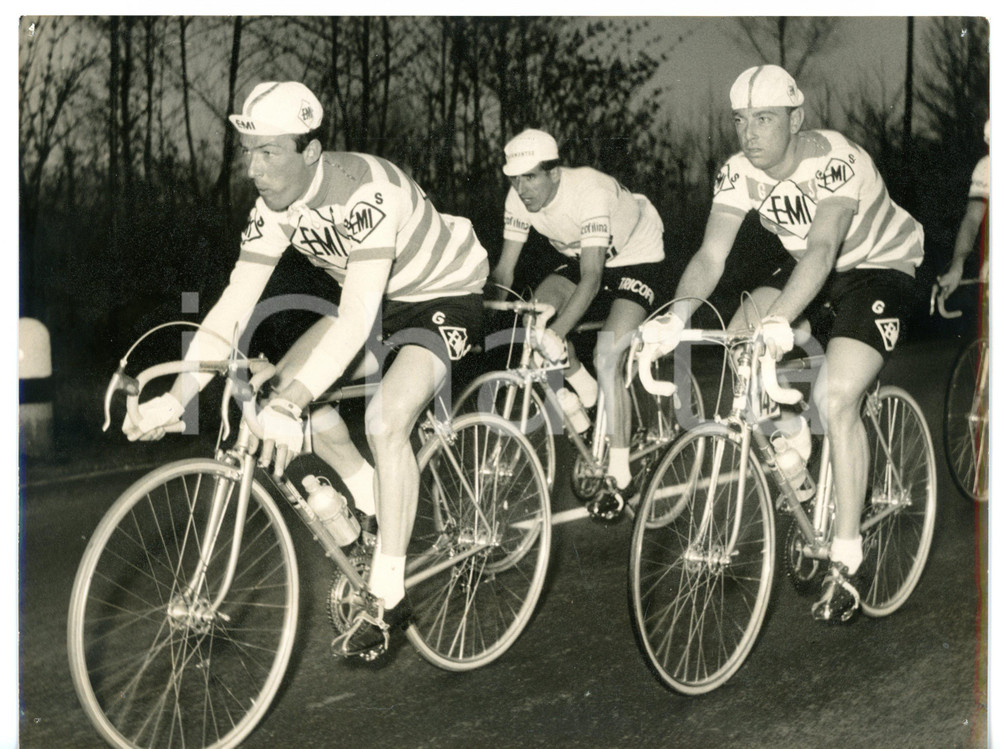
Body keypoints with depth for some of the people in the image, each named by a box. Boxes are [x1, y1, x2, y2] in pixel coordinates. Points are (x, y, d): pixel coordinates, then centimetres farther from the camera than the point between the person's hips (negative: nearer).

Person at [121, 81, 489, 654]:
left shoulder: (366, 191, -35)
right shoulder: (276, 206, -12)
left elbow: (358, 315, -42)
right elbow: (235, 305, -13)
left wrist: (291, 404, -50)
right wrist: (176, 398, -22)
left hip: (447, 296, -8)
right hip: (381, 300, 8)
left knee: (385, 420, -27)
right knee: (288, 379, -10)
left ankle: (389, 594, -15)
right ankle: (372, 499, 9)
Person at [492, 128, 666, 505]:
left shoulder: (589, 191, -36)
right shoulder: (518, 200, -18)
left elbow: (591, 279, -42)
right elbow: (504, 269, -11)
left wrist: (555, 335, -52)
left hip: (637, 257, -6)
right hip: (583, 258, 7)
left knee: (605, 357, -22)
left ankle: (618, 472, -16)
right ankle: (586, 394, 4)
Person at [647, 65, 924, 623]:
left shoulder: (835, 162, -32)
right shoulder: (740, 173, -15)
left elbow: (821, 248, -46)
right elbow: (711, 254, -24)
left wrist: (780, 320, -61)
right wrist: (678, 315, -43)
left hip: (881, 267, -7)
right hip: (808, 268, 7)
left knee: (835, 398, -23)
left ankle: (847, 560, -15)